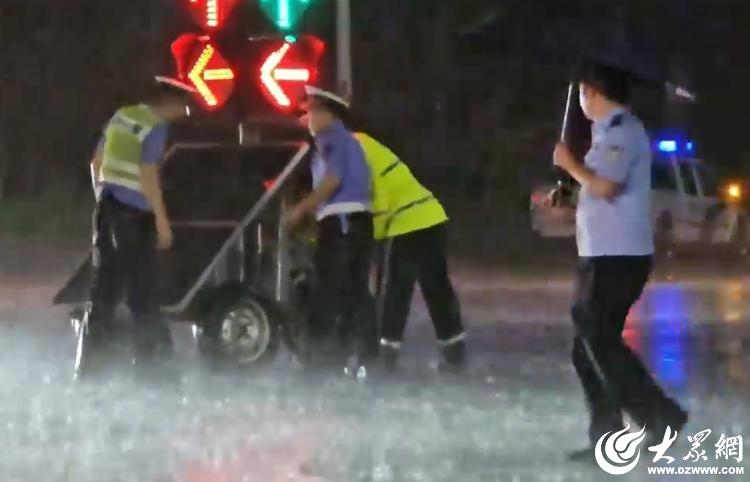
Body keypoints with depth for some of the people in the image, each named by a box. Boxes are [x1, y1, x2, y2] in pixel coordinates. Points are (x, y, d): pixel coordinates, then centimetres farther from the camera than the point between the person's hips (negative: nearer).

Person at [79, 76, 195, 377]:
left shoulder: (121, 116, 11)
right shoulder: (156, 128, -13)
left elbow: (96, 162, 16)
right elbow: (148, 176, -19)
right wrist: (162, 220, -16)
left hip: (108, 206, 7)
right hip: (133, 213, -7)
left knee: (104, 283, 11)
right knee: (141, 285, 2)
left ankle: (89, 357, 11)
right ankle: (148, 352, 7)